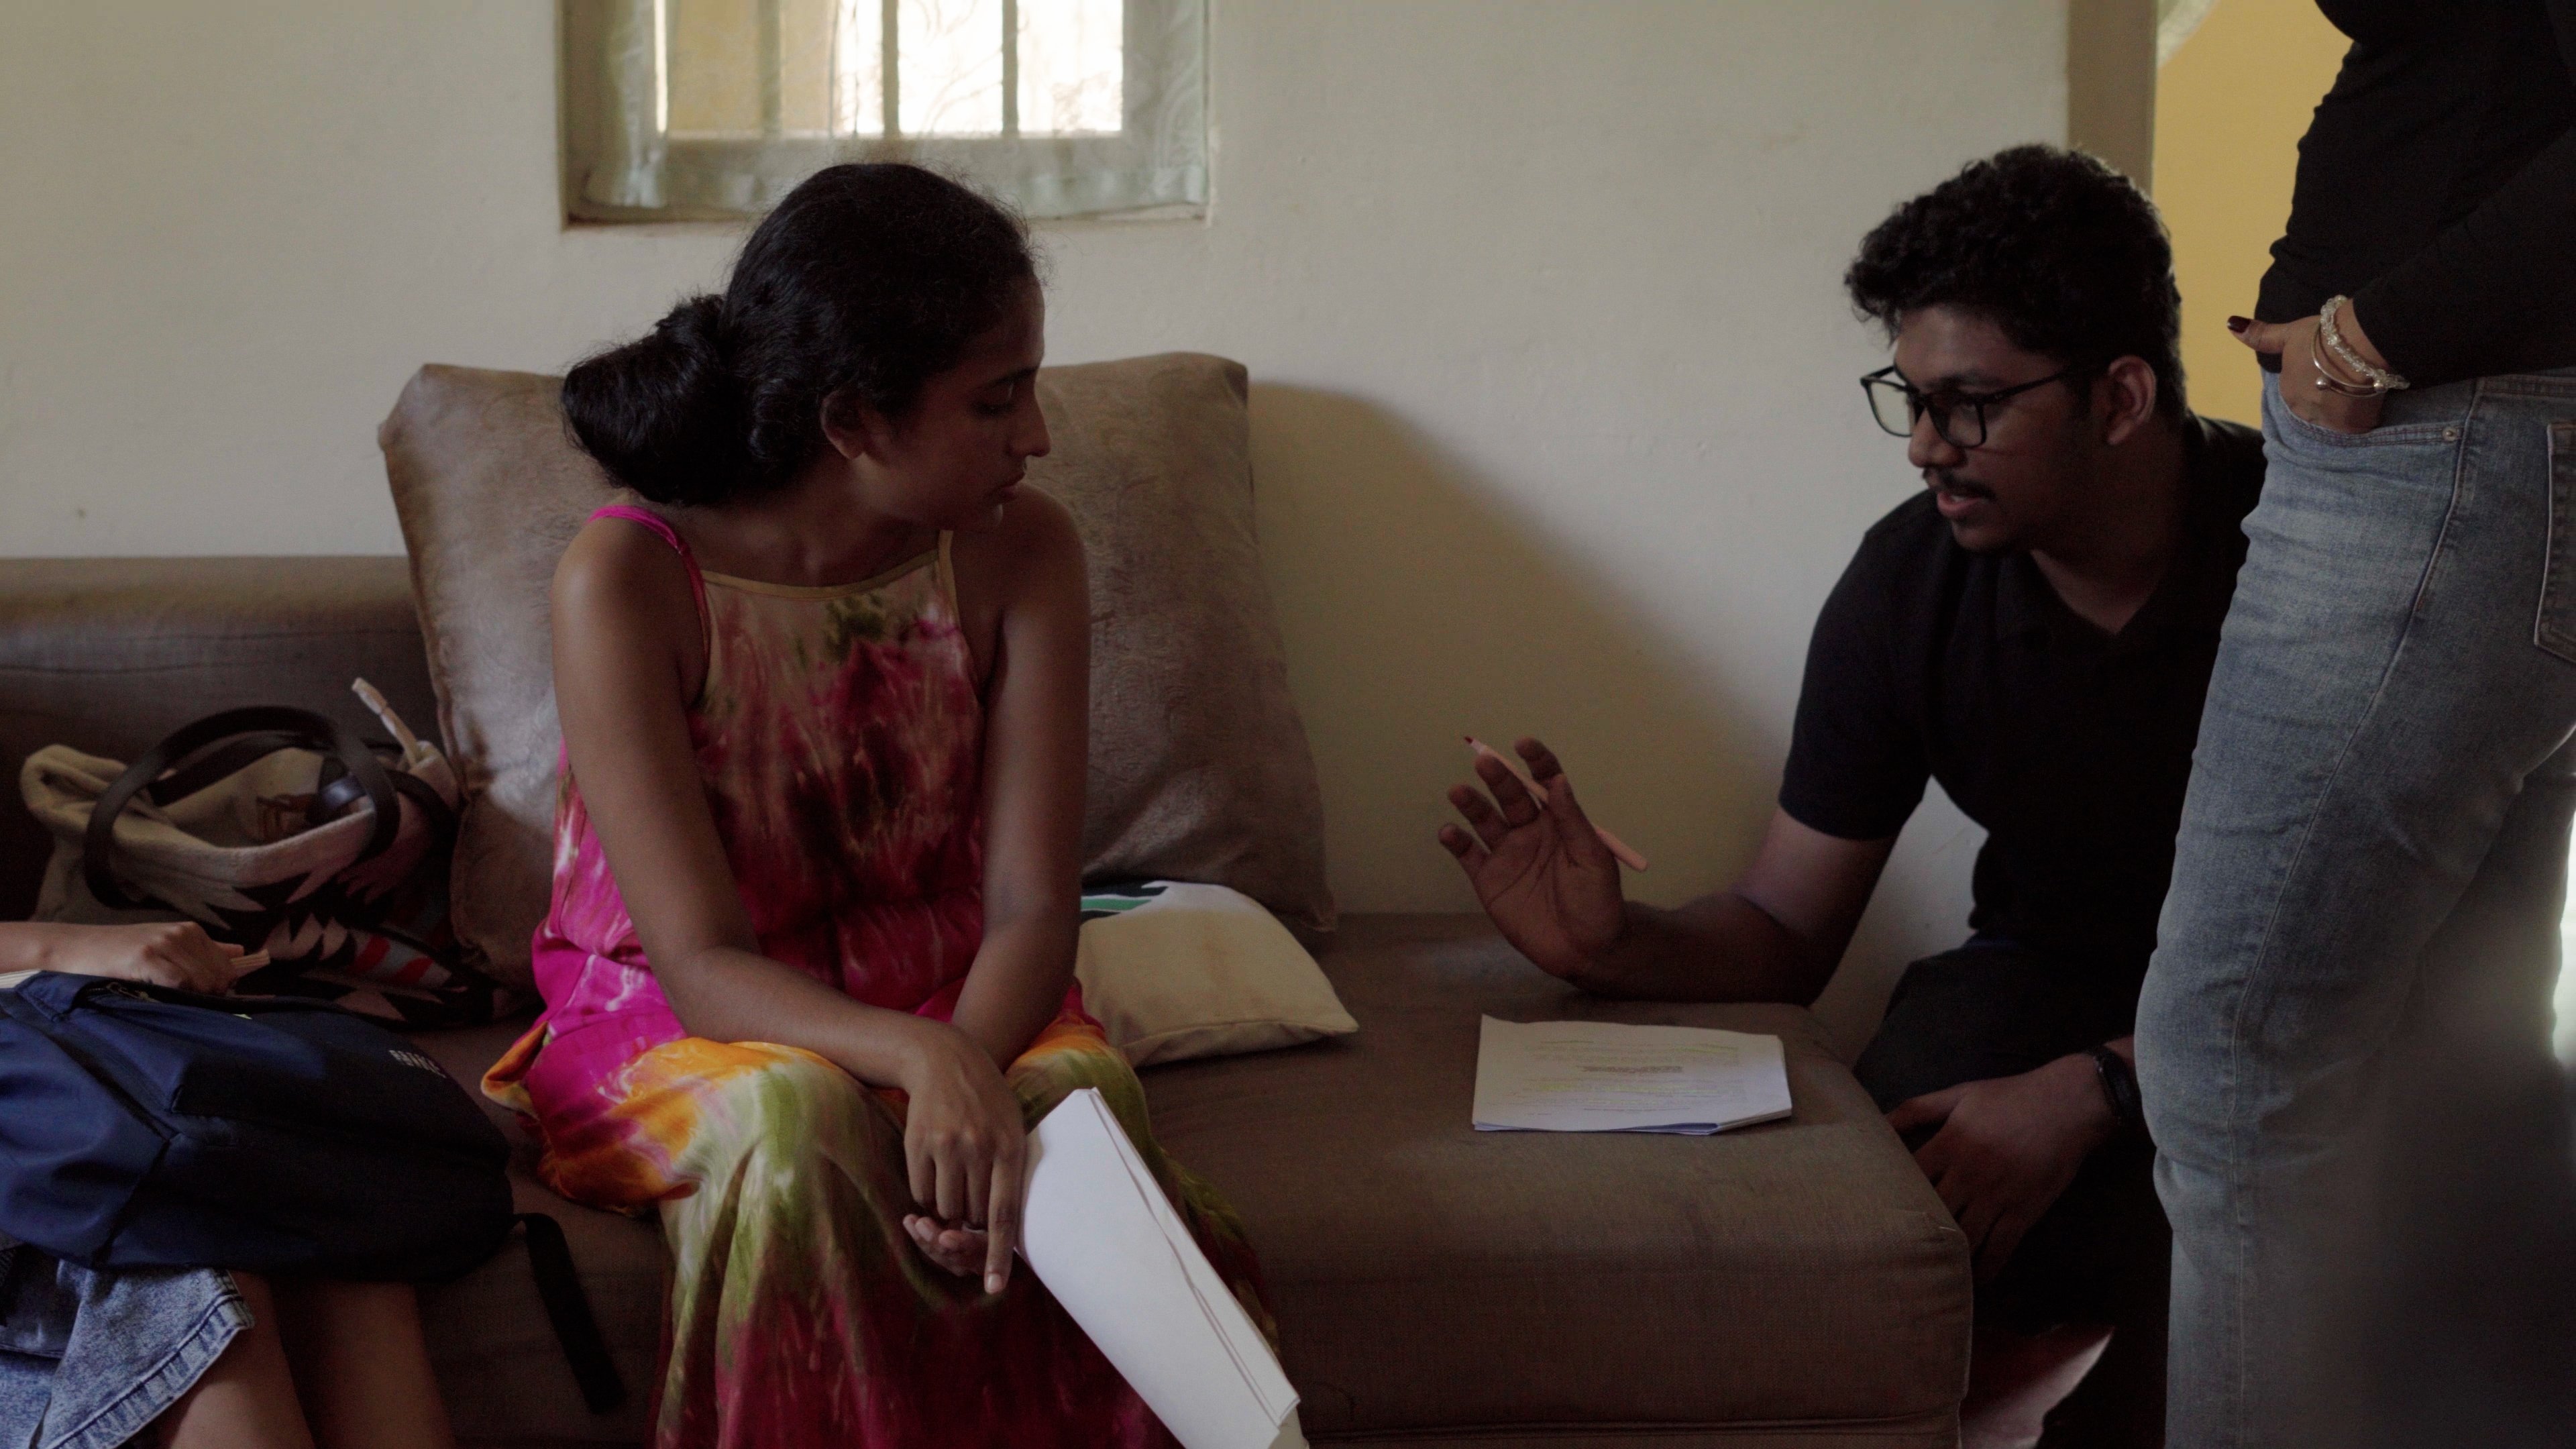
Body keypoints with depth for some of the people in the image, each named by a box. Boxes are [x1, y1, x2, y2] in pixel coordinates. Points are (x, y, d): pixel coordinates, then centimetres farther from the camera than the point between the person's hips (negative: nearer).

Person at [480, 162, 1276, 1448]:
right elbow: (703, 963, -24)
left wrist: (972, 1060, -37)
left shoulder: (1020, 554, -9)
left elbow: (1030, 905, -14)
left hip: (951, 1003, 3)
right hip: (678, 1028, -2)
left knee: (1084, 1087, -30)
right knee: (797, 1117, -36)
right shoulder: (627, 582, -20)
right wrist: (921, 1059, -43)